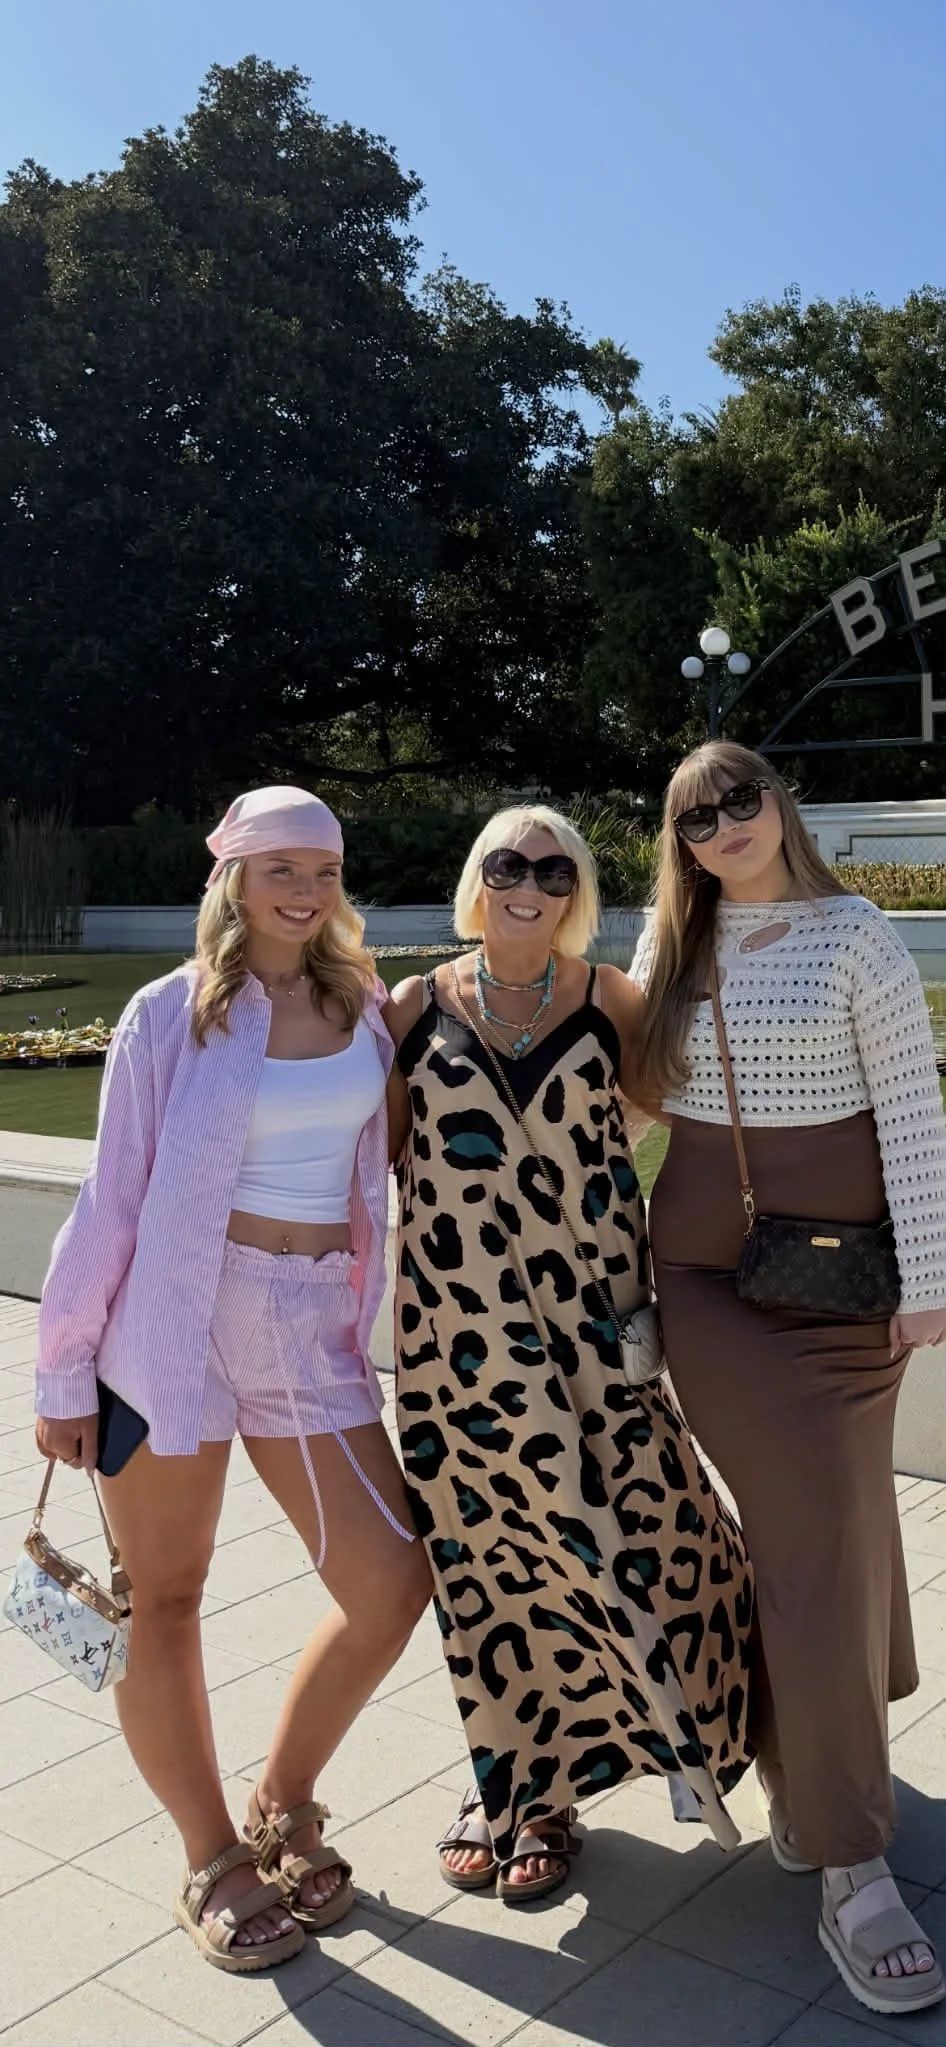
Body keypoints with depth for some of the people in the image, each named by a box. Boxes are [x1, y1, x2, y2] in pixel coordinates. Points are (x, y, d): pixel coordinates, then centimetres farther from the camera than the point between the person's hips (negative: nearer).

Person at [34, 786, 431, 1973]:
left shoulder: (363, 1008, 7)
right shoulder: (173, 1014, -5)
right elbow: (114, 1197, -4)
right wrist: (63, 1372, -3)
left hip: (311, 1332, 4)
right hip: (174, 1327, -4)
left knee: (390, 1585, 2)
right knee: (163, 1598, 7)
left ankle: (282, 1809, 28)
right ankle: (214, 1863, 28)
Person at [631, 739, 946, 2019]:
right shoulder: (670, 947, 5)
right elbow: (633, 1089, 14)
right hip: (709, 1266, 2)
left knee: (837, 1518, 3)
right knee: (804, 1530, 0)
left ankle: (808, 1767, 26)